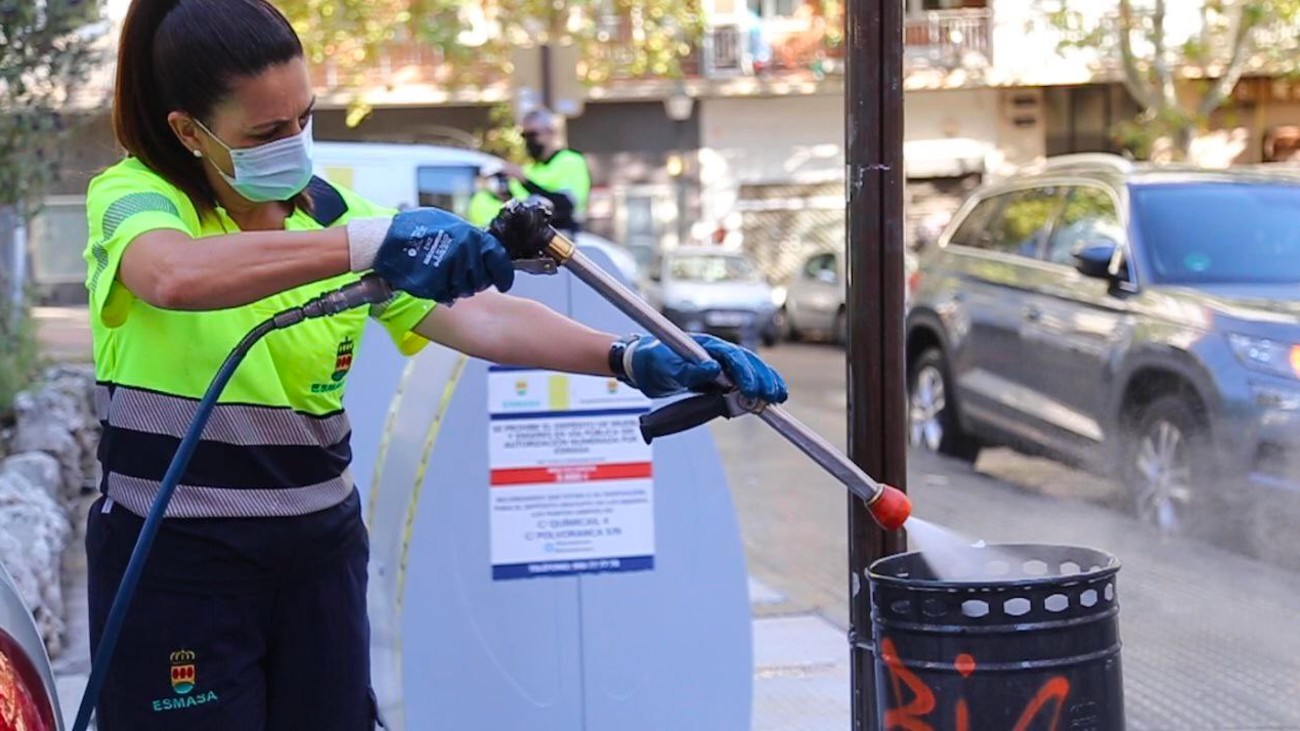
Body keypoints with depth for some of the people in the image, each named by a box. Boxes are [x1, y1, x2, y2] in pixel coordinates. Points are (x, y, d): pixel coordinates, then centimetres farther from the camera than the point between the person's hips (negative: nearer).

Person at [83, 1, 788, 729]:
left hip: (320, 551, 4)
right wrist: (371, 243, -45)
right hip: (175, 565, -4)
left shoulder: (332, 211, 3)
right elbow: (175, 277, -35)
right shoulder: (133, 196, -10)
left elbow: (480, 316, -7)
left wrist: (634, 357, -22)